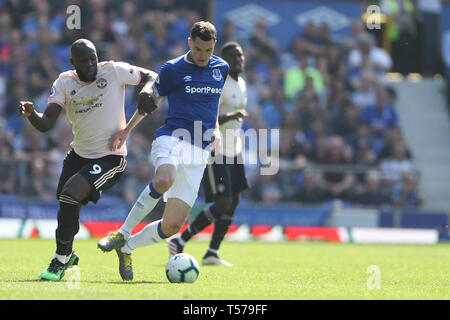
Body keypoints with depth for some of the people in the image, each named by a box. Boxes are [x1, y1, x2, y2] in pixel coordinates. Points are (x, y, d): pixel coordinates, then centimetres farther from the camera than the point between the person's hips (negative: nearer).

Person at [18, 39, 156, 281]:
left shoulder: (114, 71, -11)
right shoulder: (65, 83, -2)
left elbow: (150, 77, 2)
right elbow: (46, 124, -10)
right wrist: (31, 114, -32)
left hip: (109, 158, -5)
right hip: (78, 154, 6)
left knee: (70, 194, -22)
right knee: (66, 206, 15)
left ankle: (61, 260, -8)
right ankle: (67, 255, 45)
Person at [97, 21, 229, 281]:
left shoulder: (222, 69, 14)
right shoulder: (173, 69, 1)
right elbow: (150, 98, 13)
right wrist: (126, 130, 8)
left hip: (199, 152, 4)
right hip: (171, 138, -4)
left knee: (173, 225, -7)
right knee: (164, 180, -41)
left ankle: (127, 248, 19)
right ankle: (122, 234, -23)